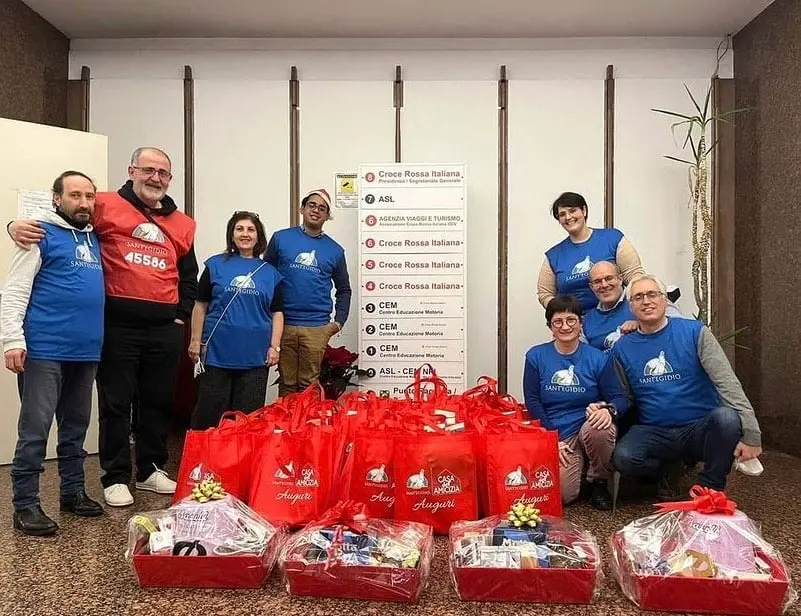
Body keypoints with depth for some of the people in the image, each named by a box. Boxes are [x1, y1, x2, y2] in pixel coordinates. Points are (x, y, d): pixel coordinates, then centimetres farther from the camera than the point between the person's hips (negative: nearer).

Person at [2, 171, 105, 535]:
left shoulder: (95, 238, 15)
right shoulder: (42, 233, -3)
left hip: (86, 352, 7)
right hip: (45, 351, -6)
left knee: (76, 427, 15)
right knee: (35, 430, -1)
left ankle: (73, 491, 26)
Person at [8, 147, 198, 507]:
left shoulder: (182, 224, 13)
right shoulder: (106, 206, 1)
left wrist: (181, 315, 10)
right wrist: (20, 224, -21)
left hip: (165, 328, 4)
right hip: (118, 325, -4)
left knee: (158, 401, 13)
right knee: (116, 403, 4)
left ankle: (151, 470, 27)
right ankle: (116, 477, 17)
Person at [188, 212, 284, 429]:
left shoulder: (270, 272, 8)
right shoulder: (216, 265, 4)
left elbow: (277, 313, 8)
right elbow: (201, 306, 5)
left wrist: (274, 346, 0)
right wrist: (196, 341, 1)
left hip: (255, 356, 1)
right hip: (217, 353, -1)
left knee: (249, 414, 8)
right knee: (209, 411, 4)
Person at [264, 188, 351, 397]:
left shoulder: (335, 250, 10)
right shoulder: (281, 238, 6)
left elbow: (344, 289, 18)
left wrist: (339, 321, 7)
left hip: (317, 328, 0)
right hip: (283, 324, 0)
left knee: (309, 385, 3)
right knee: (286, 385, 7)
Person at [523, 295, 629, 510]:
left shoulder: (598, 358, 4)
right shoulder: (536, 356, 4)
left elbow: (620, 398, -2)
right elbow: (532, 403, 0)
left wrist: (608, 409, -26)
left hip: (589, 428, 1)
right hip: (554, 435, -1)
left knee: (600, 428, -36)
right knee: (563, 494, -23)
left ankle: (599, 483, -5)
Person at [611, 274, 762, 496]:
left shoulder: (694, 332, -4)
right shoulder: (622, 348, 5)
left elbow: (727, 382, -10)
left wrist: (751, 434, -17)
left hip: (700, 429, -1)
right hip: (654, 433, 1)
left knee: (726, 417, -35)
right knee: (623, 458, -30)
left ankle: (710, 490, -9)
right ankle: (667, 468, 7)